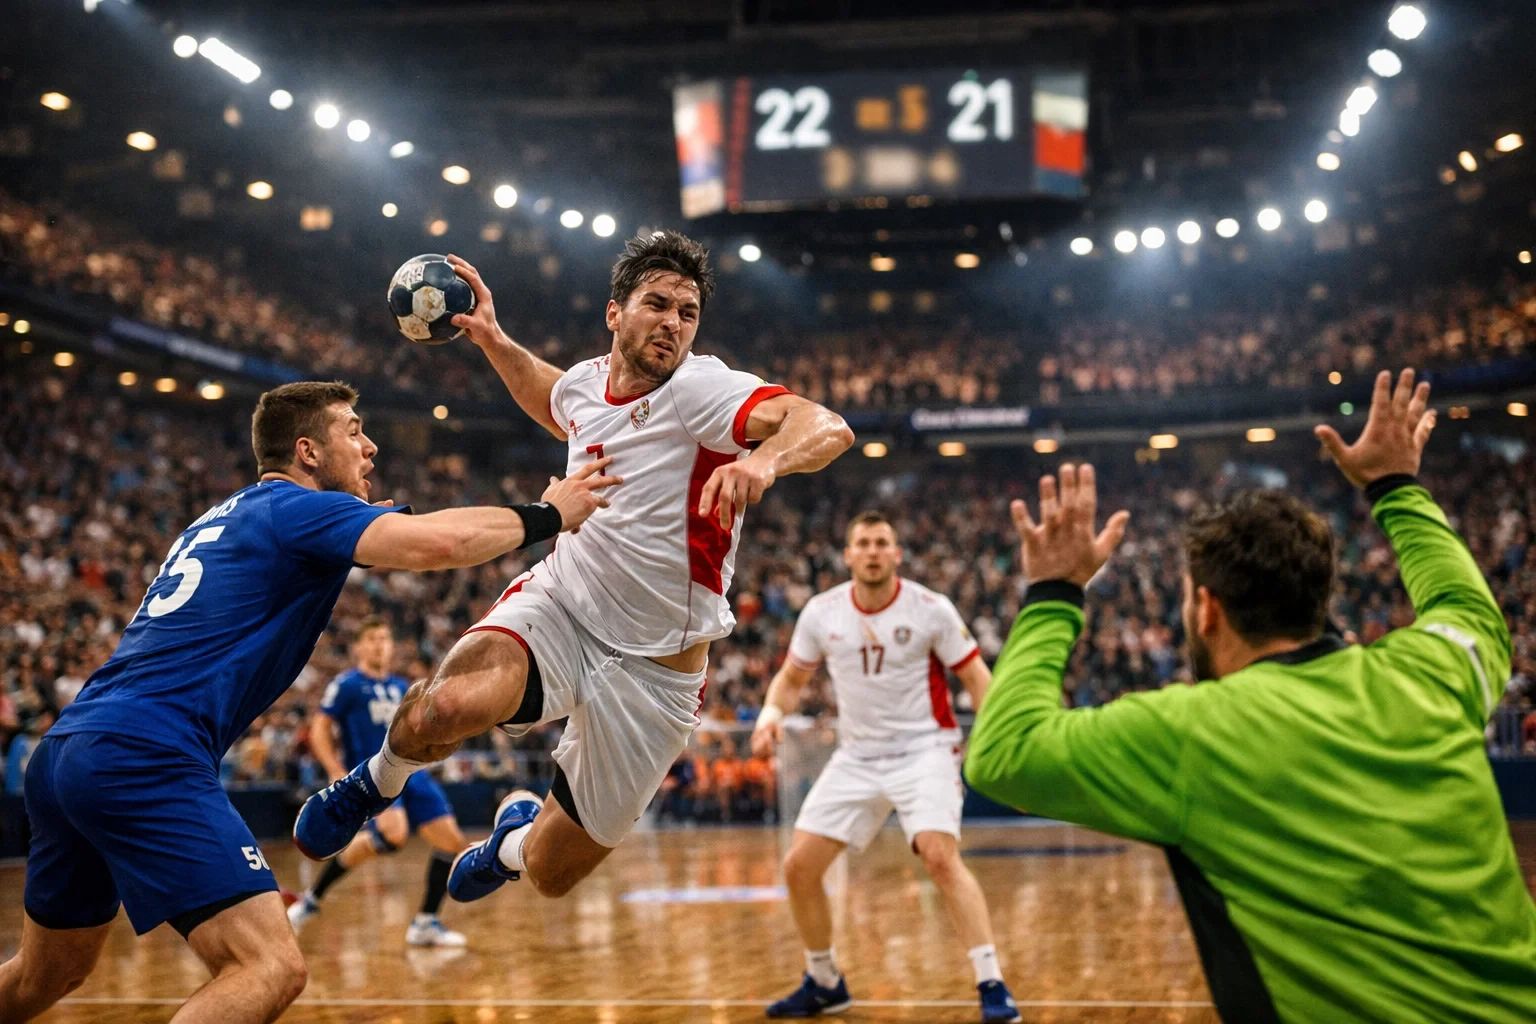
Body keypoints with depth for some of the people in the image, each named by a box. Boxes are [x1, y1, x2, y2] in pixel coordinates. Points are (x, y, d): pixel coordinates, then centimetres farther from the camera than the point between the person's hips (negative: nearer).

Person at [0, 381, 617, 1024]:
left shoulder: (227, 515, 23)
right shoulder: (300, 507, -4)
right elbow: (436, 542, -19)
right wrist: (546, 516, -5)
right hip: (142, 758, -10)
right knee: (270, 971, -16)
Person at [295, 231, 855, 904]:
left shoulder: (701, 388, -16)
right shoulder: (585, 382, 2)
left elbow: (828, 429, -34)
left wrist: (763, 460, -54)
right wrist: (492, 339, 19)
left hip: (652, 667, -3)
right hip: (558, 605, 3)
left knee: (551, 871, 6)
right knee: (445, 708, -33)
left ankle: (517, 834, 45)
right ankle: (377, 782, 4)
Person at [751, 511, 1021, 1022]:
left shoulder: (931, 609, -11)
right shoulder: (821, 612, -2)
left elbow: (976, 677, -6)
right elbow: (792, 677, 11)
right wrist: (772, 711, -10)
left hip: (924, 750, -4)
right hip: (856, 757, 5)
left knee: (940, 856, -27)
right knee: (799, 866, 0)